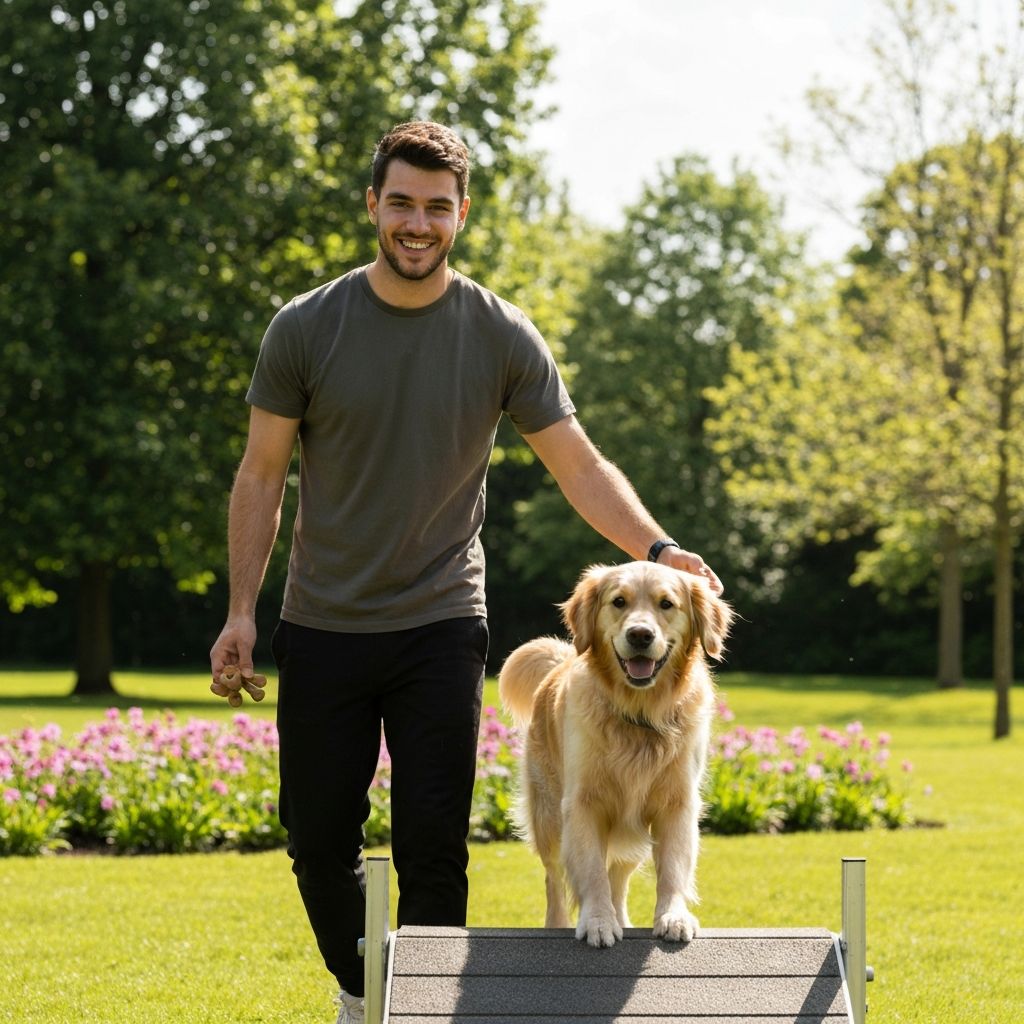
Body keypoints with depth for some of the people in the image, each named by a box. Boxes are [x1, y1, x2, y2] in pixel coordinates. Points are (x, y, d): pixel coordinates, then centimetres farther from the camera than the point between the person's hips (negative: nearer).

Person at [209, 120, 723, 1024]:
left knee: (434, 848, -5)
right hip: (322, 630, 1)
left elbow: (581, 466, -4)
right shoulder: (306, 329, -3)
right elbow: (262, 475, 2)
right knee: (319, 841, 8)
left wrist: (655, 547, -20)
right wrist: (241, 608, -3)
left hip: (440, 627, -1)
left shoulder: (502, 337, -4)